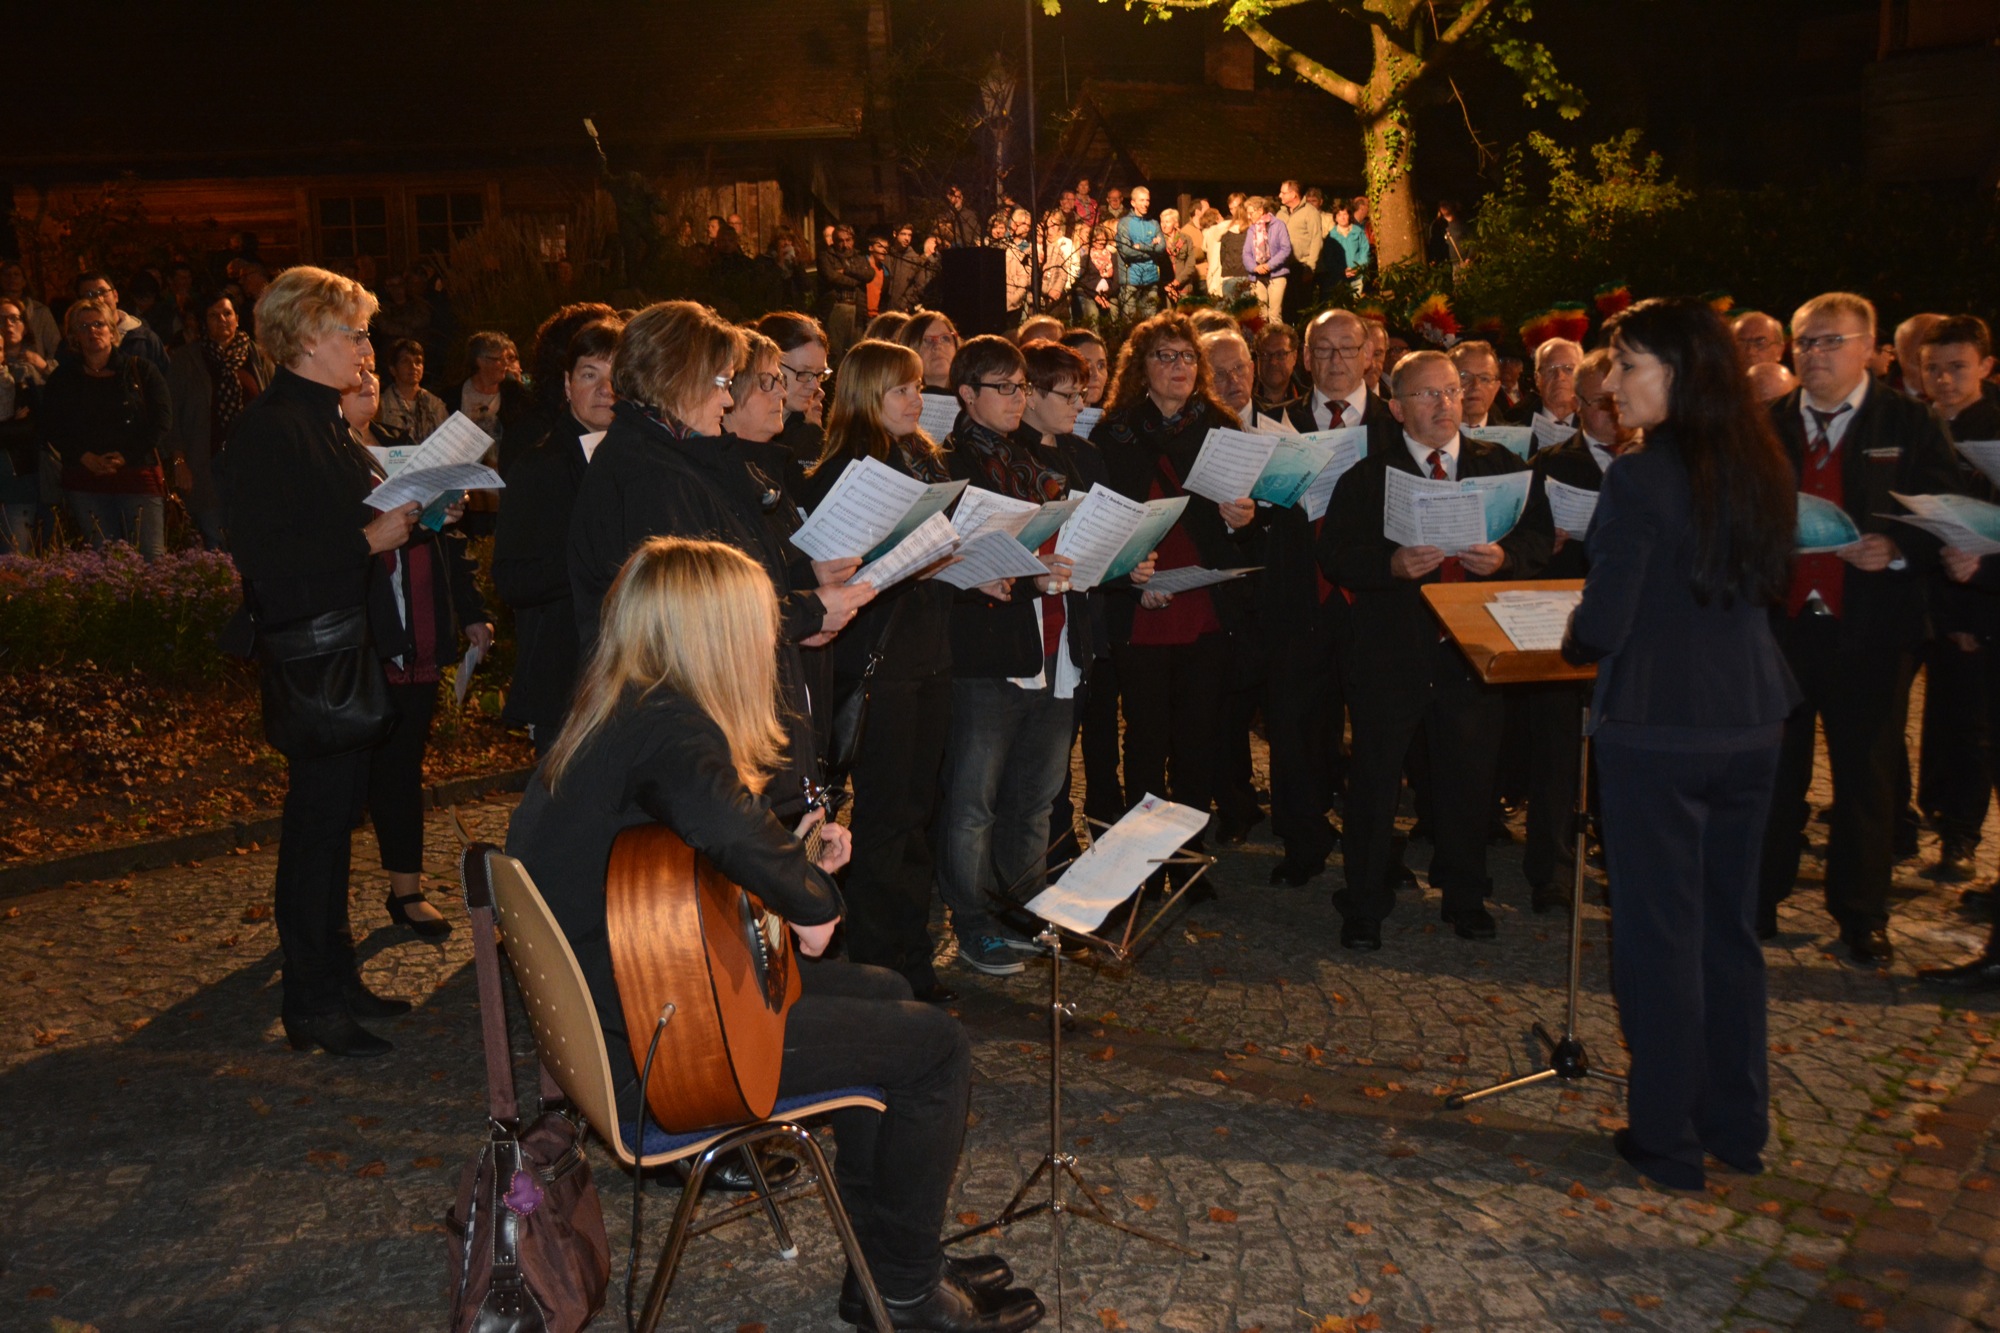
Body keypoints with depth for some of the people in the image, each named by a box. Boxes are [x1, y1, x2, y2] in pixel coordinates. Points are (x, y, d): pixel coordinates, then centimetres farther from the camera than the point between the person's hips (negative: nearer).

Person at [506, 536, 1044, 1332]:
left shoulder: (617, 715, 8)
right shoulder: (670, 726, -23)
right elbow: (729, 828, -42)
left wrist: (799, 856, 8)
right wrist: (812, 900, -21)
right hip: (652, 1045, -10)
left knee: (883, 995, 22)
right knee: (936, 1045, -2)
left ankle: (885, 1259, 31)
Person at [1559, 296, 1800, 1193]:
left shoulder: (1641, 481, -17)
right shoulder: (1762, 471, 5)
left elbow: (1600, 629, -17)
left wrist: (1572, 644, 4)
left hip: (1657, 728, -7)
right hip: (1751, 720, 7)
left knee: (1659, 931, 4)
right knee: (1728, 925, 17)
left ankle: (1667, 1140, 16)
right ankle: (1739, 1127, 29)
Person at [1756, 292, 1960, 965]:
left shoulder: (1910, 424, 1)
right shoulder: (1765, 425, 7)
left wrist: (1899, 549, -18)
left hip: (1868, 631, -2)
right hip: (1779, 624, 2)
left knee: (1867, 776, 7)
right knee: (1772, 772, 9)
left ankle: (1862, 915, 21)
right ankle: (1759, 899, 23)